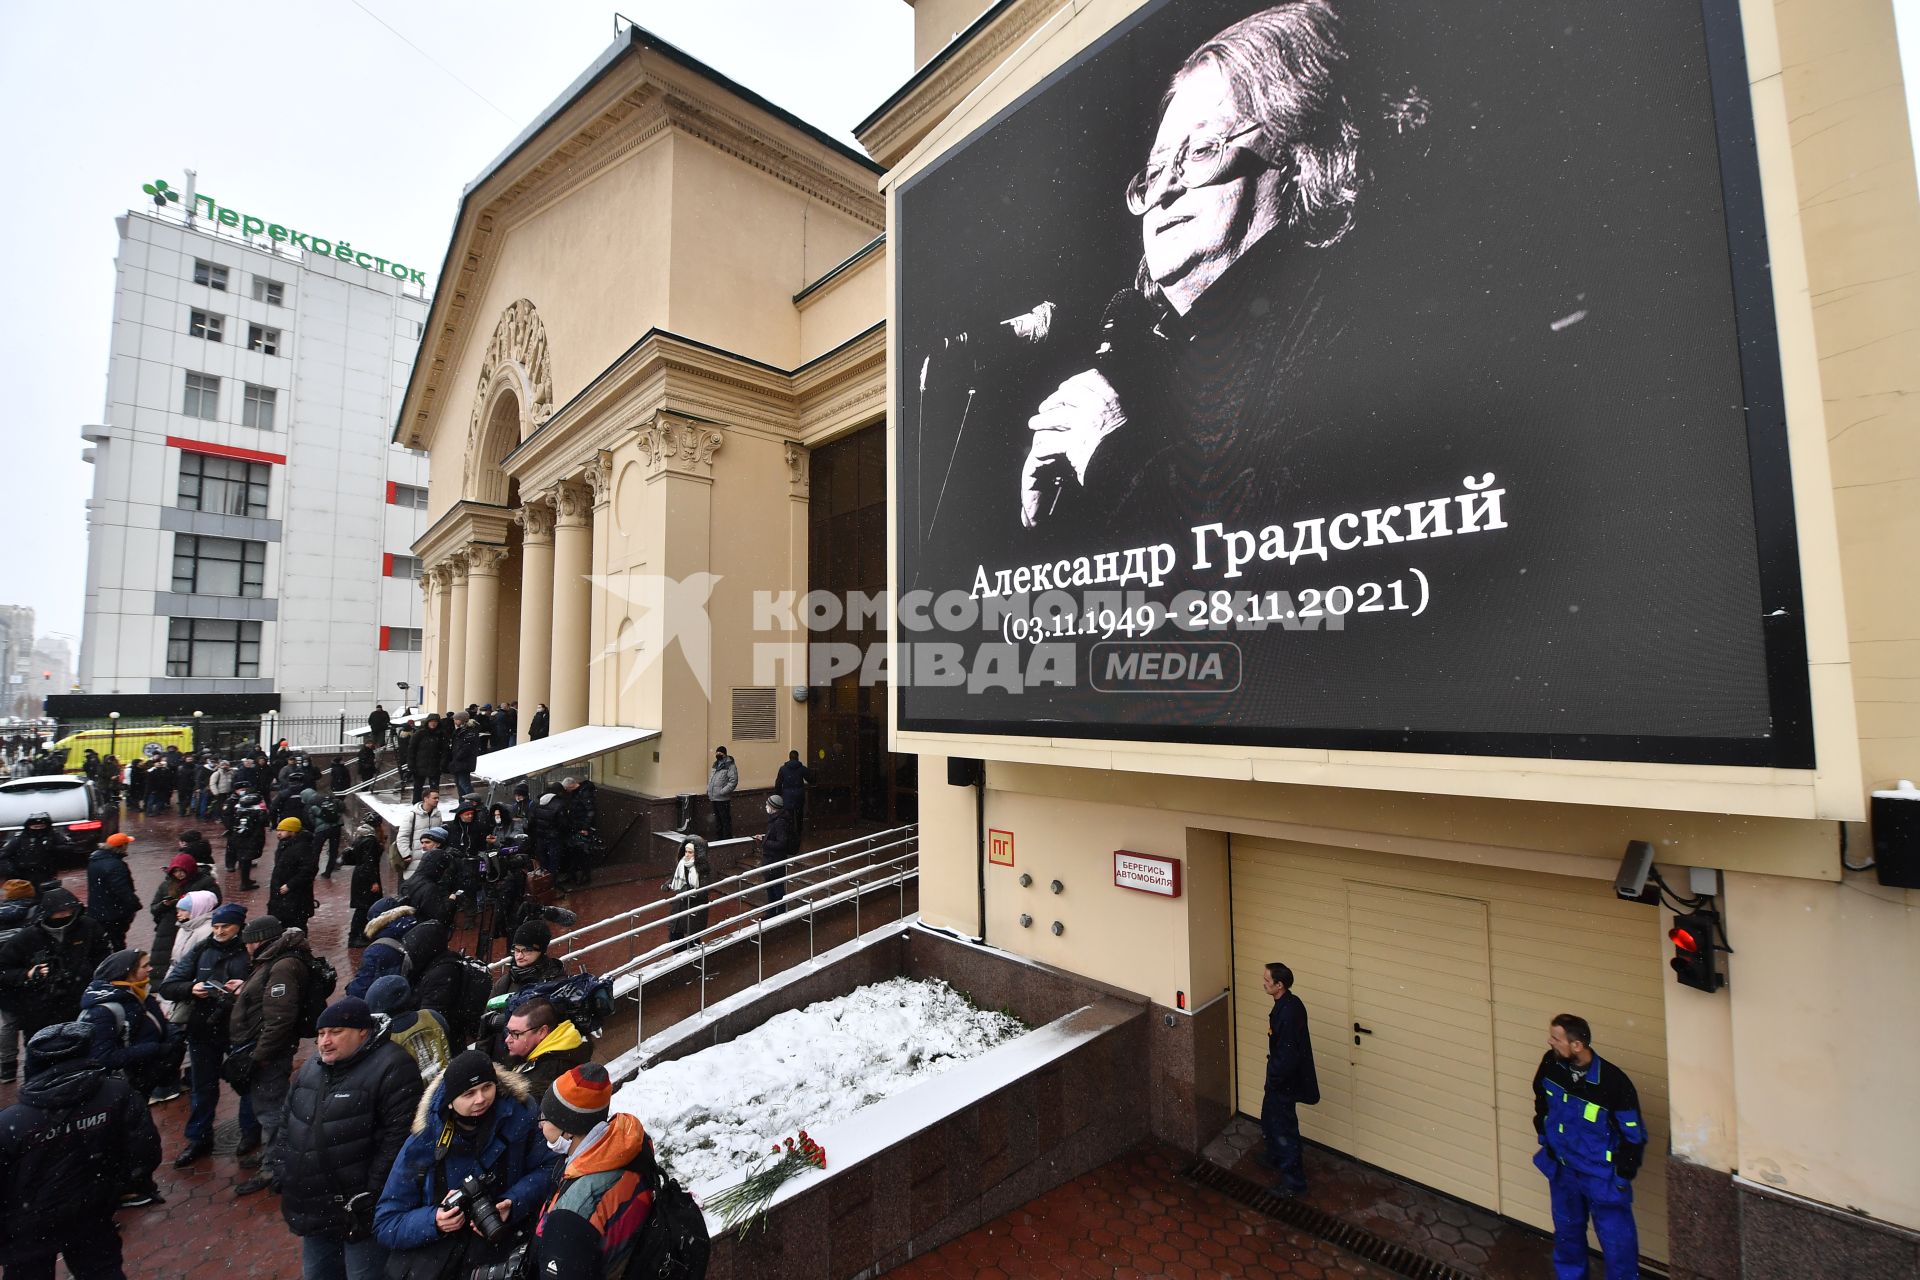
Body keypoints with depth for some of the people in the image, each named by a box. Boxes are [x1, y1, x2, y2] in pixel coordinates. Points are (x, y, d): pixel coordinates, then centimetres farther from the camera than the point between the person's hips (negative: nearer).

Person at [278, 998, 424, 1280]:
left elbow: (398, 1137, -22)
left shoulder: (391, 1067, -20)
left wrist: (370, 1197, -19)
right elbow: (289, 1123, 21)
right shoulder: (312, 1067, 8)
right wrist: (284, 1175, 14)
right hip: (314, 1210, 8)